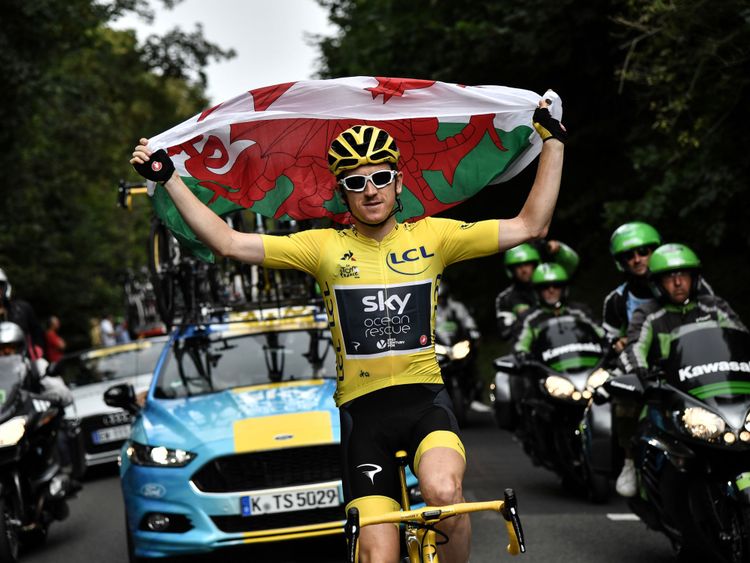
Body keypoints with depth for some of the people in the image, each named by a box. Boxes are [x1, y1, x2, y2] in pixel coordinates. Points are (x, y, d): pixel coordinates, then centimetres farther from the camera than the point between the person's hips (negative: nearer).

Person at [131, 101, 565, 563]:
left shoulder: (431, 236, 3)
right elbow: (228, 244, -3)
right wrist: (168, 177, -6)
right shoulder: (325, 247, 2)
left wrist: (553, 142, 0)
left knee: (443, 491, -33)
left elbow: (530, 226, 2)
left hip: (425, 397, -1)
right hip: (362, 407, 1)